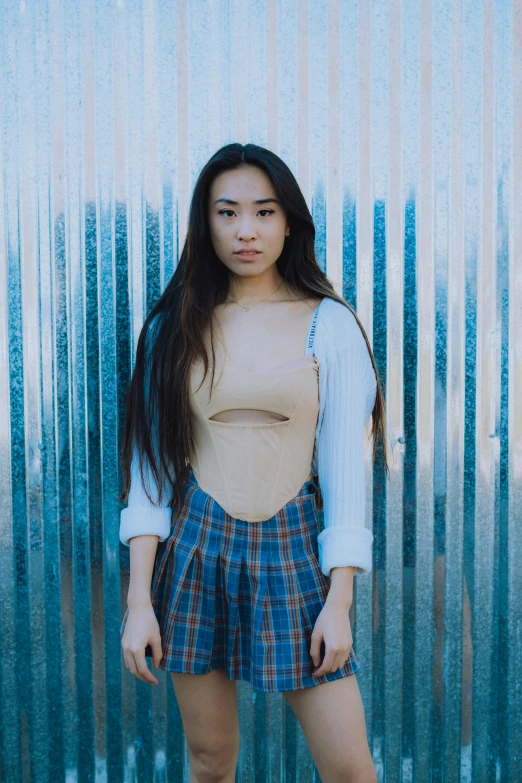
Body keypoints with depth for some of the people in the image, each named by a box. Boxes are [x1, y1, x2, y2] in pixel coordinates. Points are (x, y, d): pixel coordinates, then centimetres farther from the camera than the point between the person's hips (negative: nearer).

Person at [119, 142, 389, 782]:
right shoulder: (176, 327, 3)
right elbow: (152, 465, 1)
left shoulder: (329, 323, -1)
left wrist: (338, 603, -7)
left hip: (291, 546, -1)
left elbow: (344, 467, -3)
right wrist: (139, 602, -4)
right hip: (196, 545, 1)